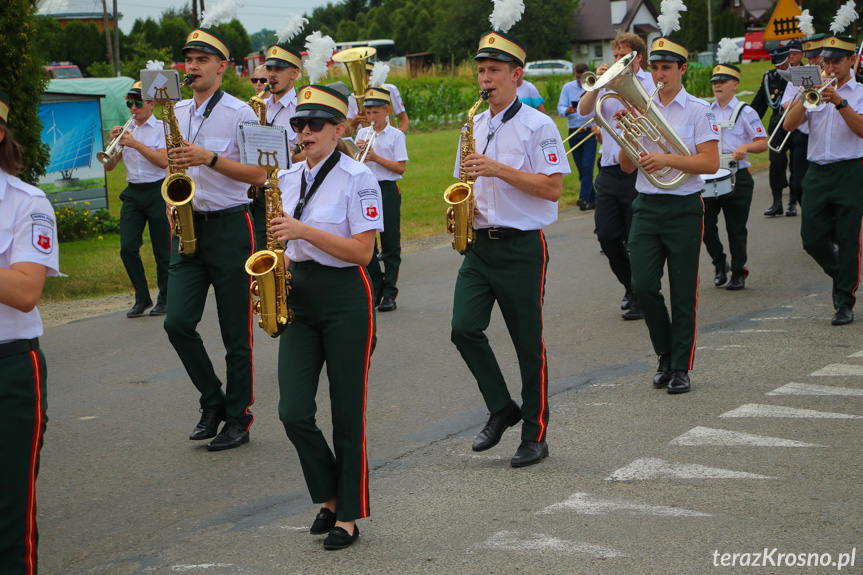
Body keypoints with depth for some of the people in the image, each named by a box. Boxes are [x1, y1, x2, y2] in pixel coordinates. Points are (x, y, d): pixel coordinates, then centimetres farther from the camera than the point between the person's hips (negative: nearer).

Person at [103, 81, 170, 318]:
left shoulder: (162, 128, 0)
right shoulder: (126, 131, 14)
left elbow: (163, 160, -15)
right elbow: (109, 166, 9)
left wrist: (135, 143, -19)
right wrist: (113, 143, -7)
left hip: (158, 192, -4)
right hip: (133, 193, 4)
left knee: (162, 250, 0)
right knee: (128, 248, -4)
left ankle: (164, 299, 12)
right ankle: (142, 298, 8)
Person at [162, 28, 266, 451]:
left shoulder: (239, 113, -7)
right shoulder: (178, 112, 13)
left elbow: (258, 174, -11)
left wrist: (208, 157, -21)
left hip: (229, 227, -5)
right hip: (189, 227, 6)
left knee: (236, 333, 1)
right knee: (177, 323, -5)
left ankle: (238, 419, 11)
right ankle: (213, 401, 13)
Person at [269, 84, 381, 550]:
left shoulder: (357, 178, -9)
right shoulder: (288, 179, 10)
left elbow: (362, 251, -15)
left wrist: (305, 231, -22)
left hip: (345, 300, -5)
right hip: (299, 297, 6)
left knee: (347, 413, 1)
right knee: (293, 412, -3)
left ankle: (349, 516, 13)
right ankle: (329, 497, 19)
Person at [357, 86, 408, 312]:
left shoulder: (396, 135, -1)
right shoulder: (363, 134, 12)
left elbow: (401, 167, -8)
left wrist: (377, 158, -16)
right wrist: (357, 151, -9)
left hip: (388, 190, -4)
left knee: (390, 244, -1)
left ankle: (389, 293, 3)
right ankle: (376, 287, 15)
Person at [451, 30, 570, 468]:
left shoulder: (538, 125, -6)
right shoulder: (475, 126, 14)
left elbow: (552, 188, -14)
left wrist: (499, 169, -20)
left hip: (521, 247, -5)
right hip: (479, 244, 5)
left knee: (528, 342, 1)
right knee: (464, 328, -9)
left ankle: (535, 435, 12)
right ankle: (501, 408, 10)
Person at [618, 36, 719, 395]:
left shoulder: (698, 111, -2)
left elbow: (710, 163, -11)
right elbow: (627, 167, 8)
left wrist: (667, 159, -21)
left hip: (684, 207, -3)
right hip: (647, 205, 3)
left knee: (683, 293, 0)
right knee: (643, 285, -4)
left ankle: (681, 368, 10)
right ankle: (665, 355, 17)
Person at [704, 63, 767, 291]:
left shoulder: (745, 112, 0)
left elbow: (763, 143, -3)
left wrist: (745, 147, -22)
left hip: (737, 177, -4)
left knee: (736, 229, 1)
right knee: (706, 225, 0)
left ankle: (738, 273, 13)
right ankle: (720, 264, 22)